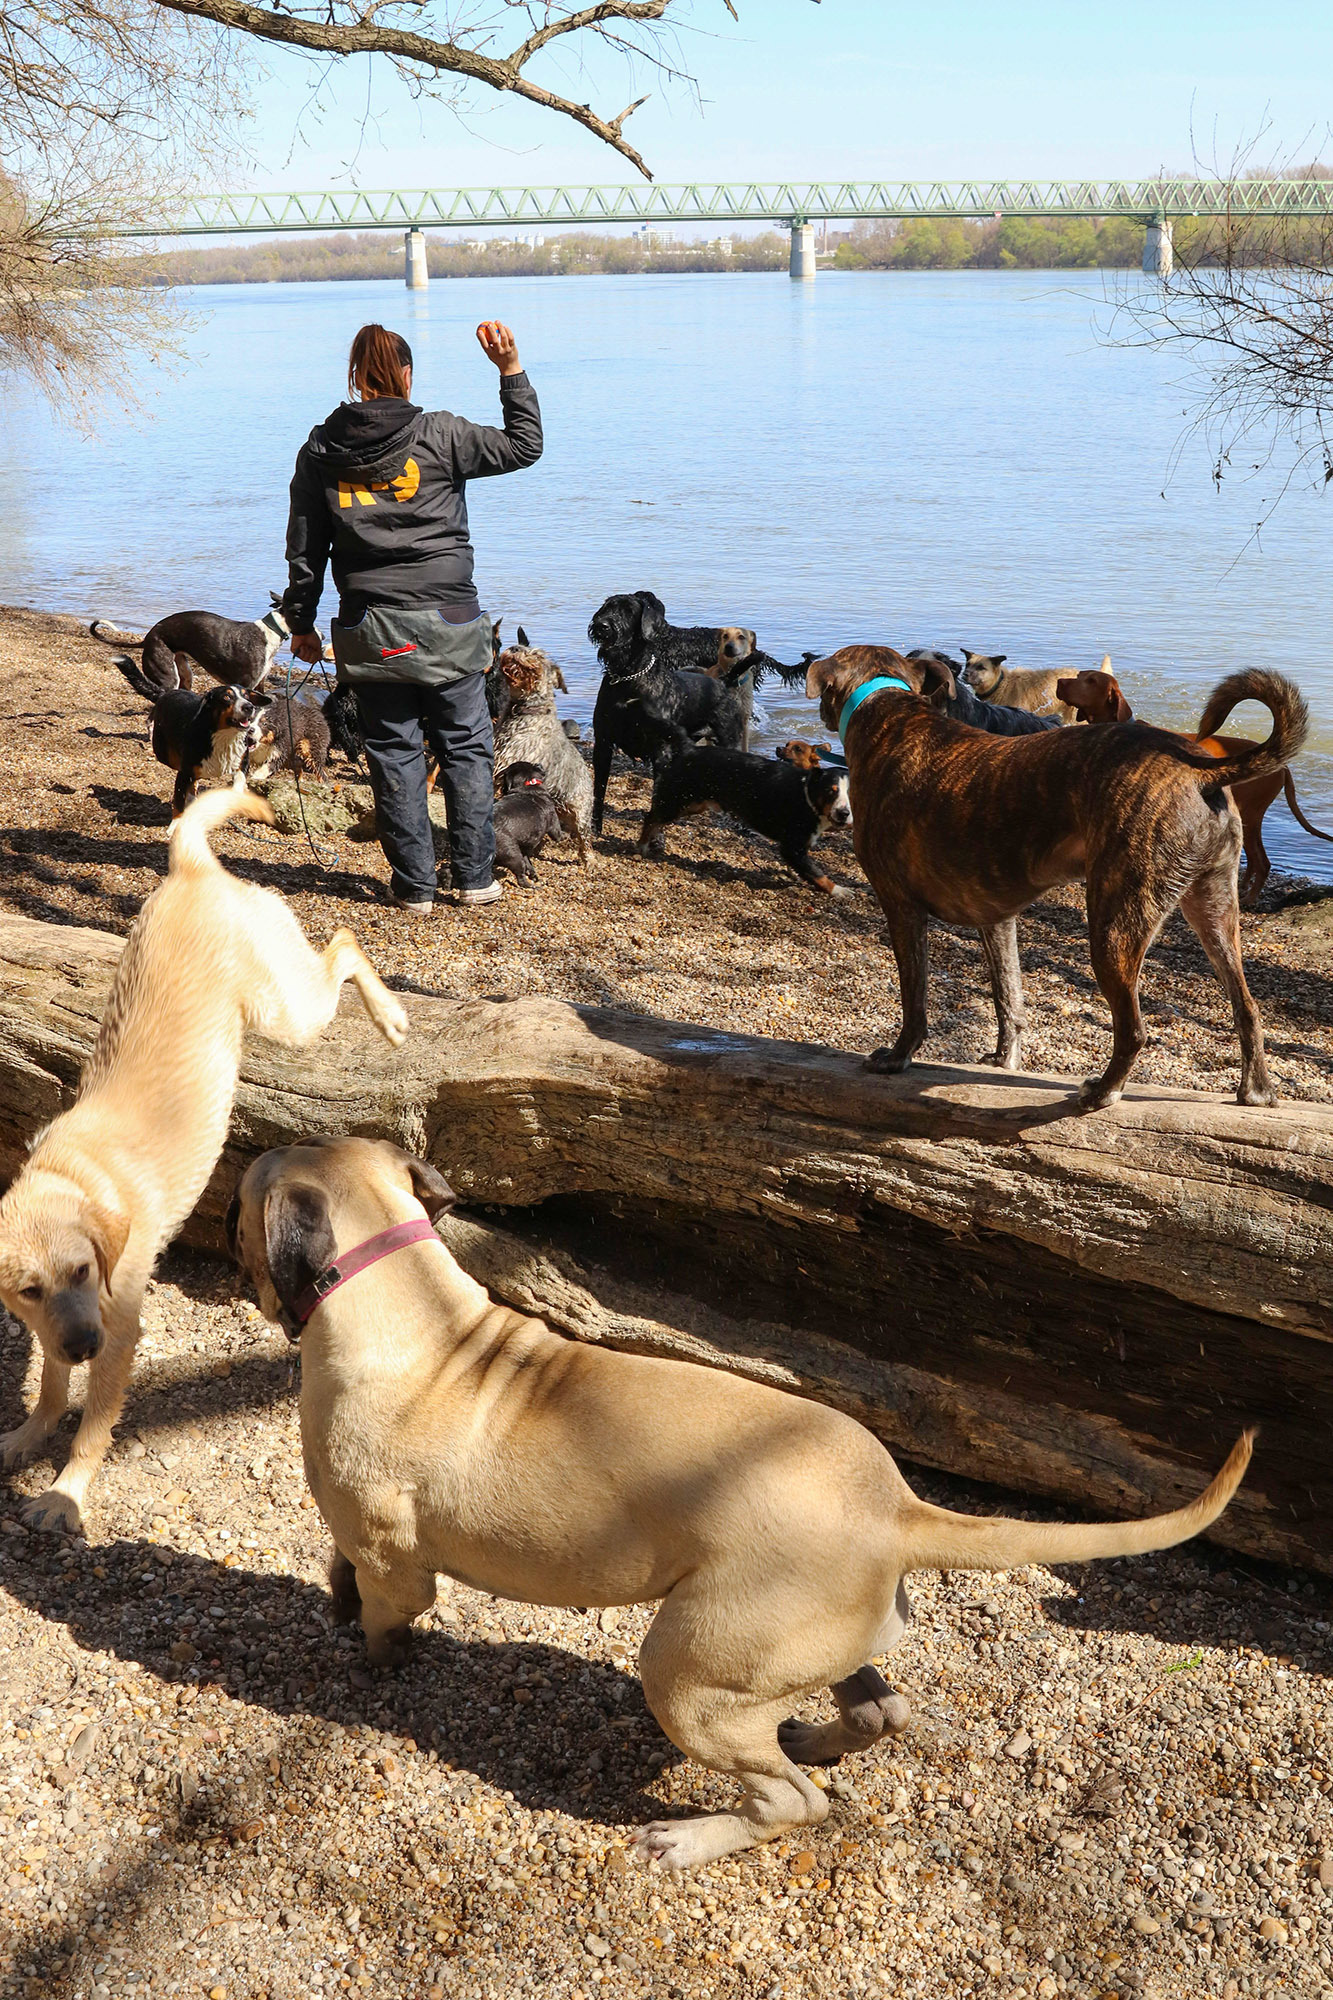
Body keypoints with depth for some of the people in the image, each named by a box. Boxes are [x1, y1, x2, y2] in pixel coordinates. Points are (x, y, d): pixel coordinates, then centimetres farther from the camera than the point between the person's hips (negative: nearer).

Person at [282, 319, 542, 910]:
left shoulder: (320, 449, 3)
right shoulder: (439, 434, -5)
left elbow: (304, 549, 6)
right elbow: (525, 445, 5)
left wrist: (301, 623, 15)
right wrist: (511, 368, 8)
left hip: (370, 631, 2)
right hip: (445, 622, -2)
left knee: (393, 753, 9)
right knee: (465, 747, 10)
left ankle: (414, 885, 12)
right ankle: (474, 878, 14)